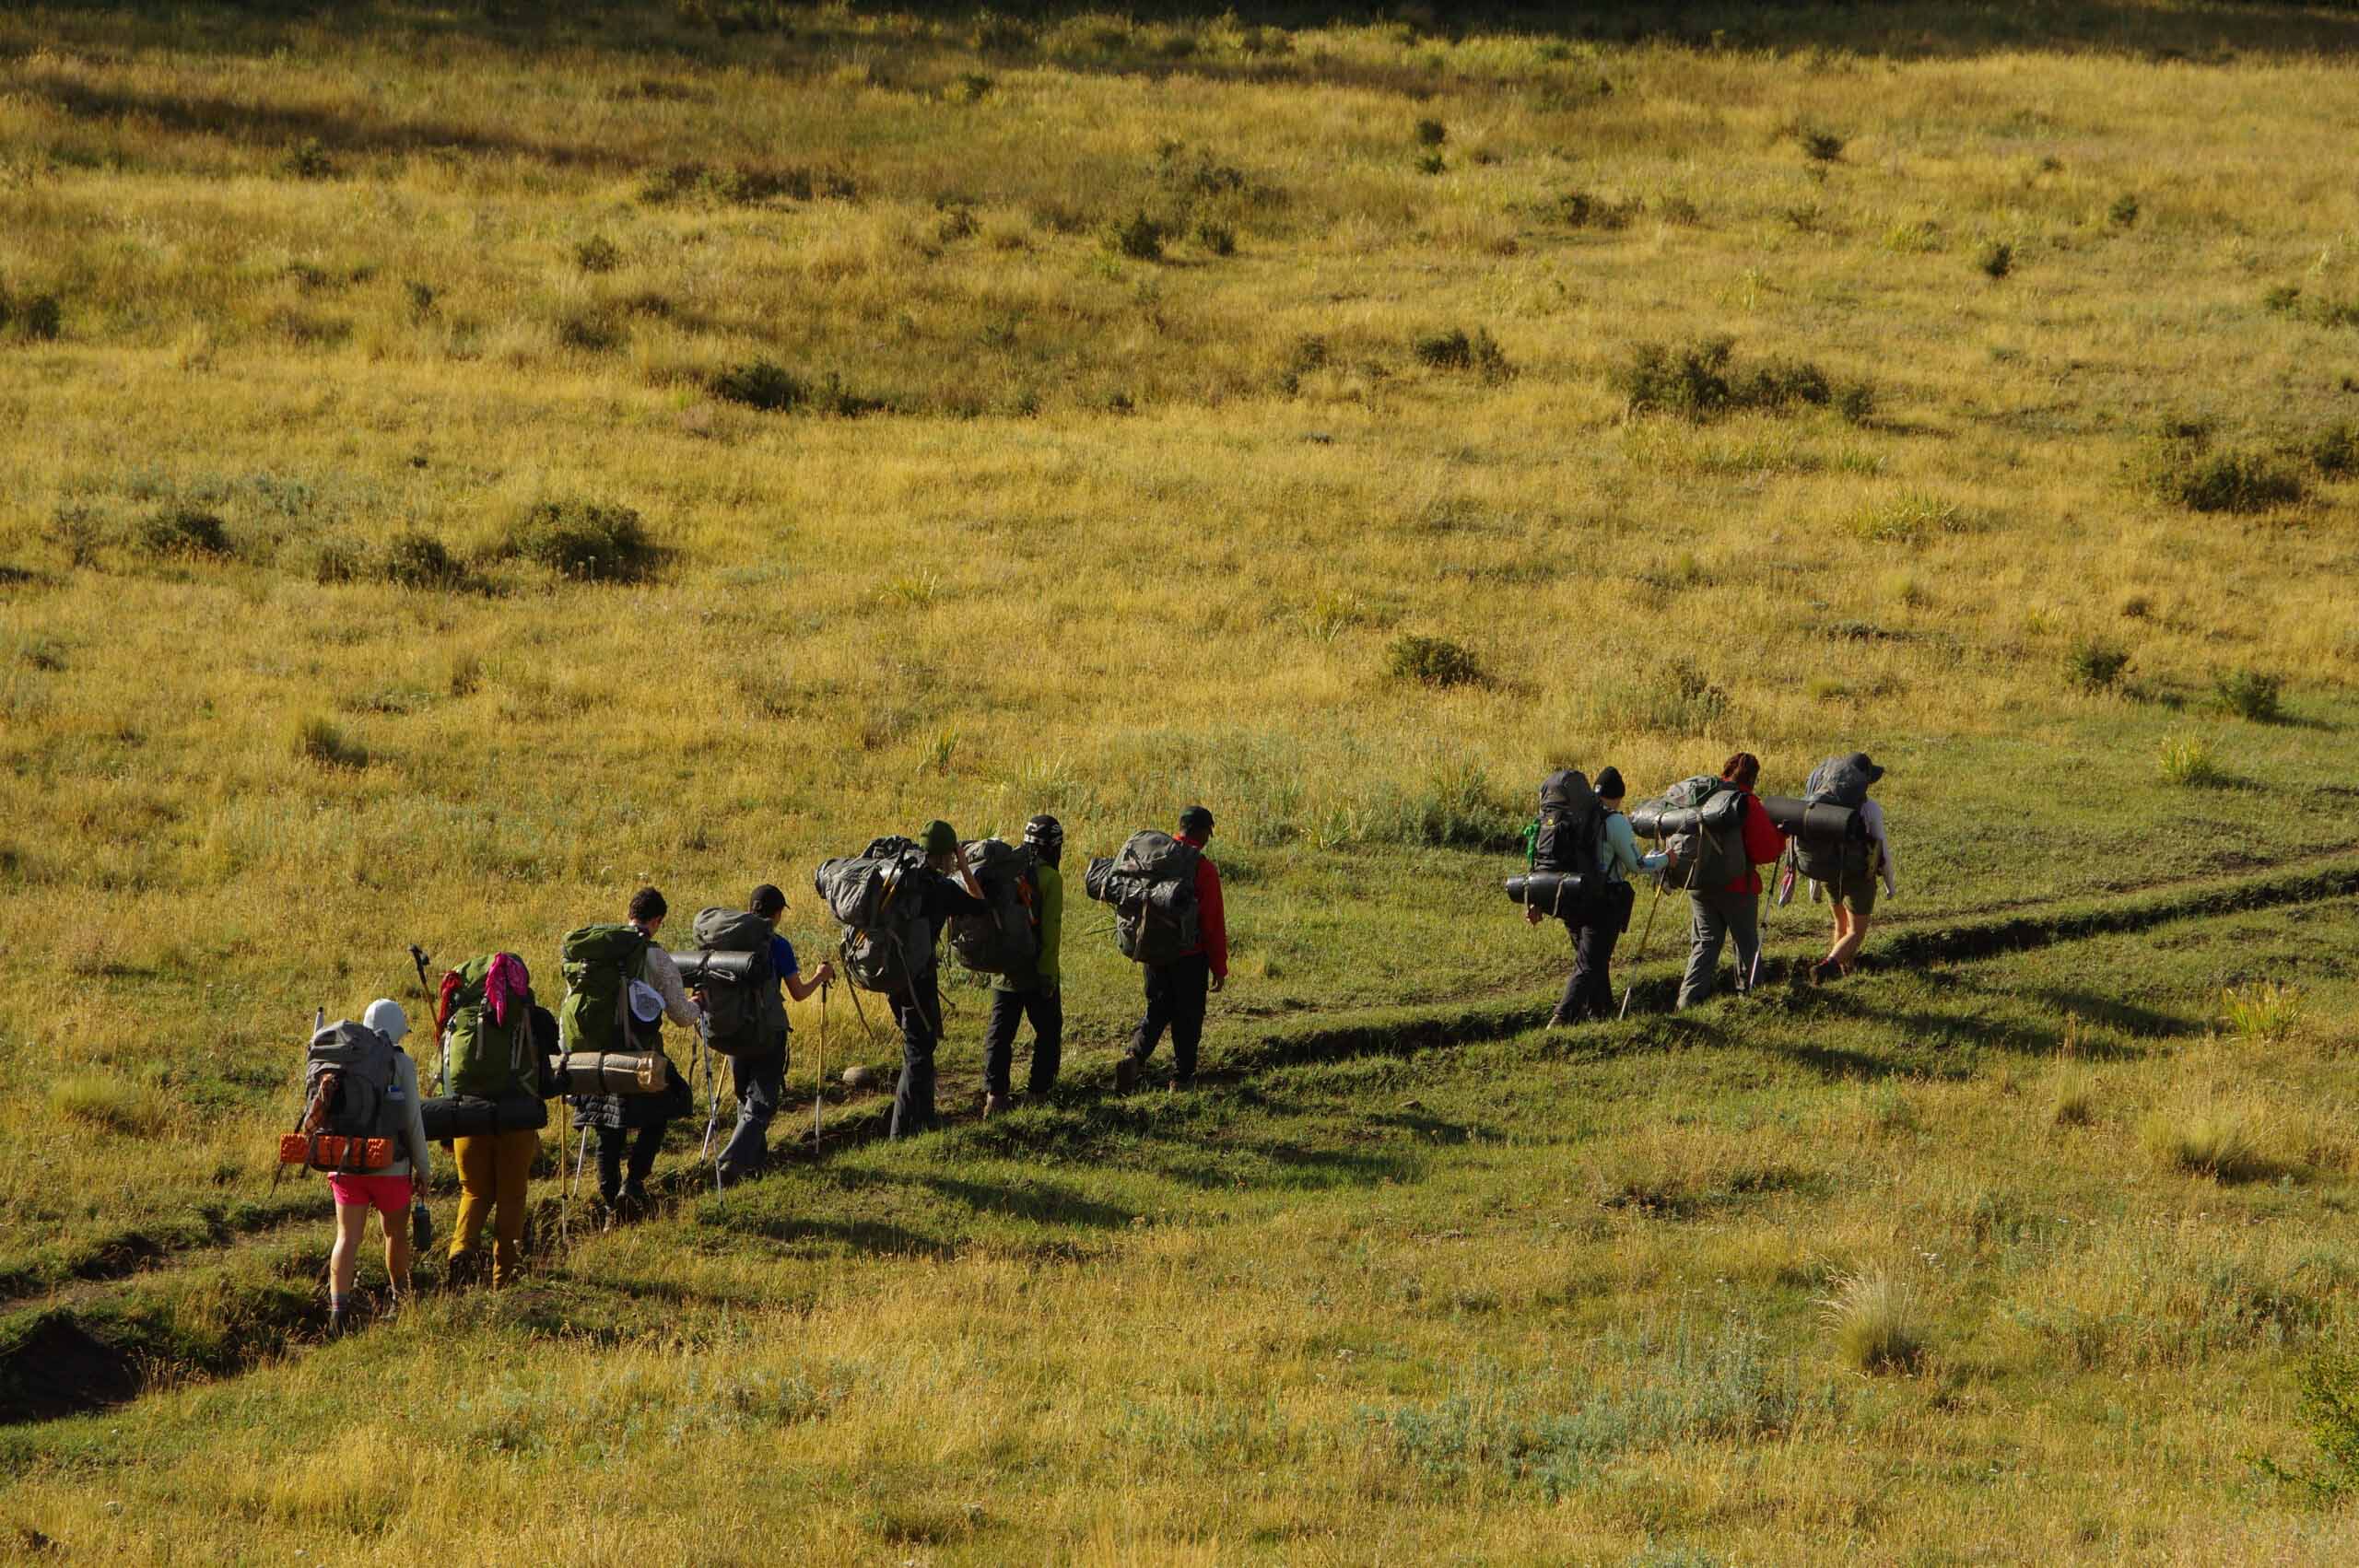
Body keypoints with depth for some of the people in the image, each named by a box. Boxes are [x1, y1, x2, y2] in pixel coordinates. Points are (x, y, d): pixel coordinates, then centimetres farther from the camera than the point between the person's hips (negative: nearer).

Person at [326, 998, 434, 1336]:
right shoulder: (401, 1064, -7)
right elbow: (413, 1120, -6)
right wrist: (423, 1168, 5)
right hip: (389, 1168, -2)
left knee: (348, 1237, -2)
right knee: (395, 1233, 18)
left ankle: (338, 1305, -20)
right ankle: (401, 1300, 34)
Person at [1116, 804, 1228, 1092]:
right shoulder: (1203, 869, -14)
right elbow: (1214, 923, -13)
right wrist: (1219, 968, -5)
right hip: (1190, 957, -4)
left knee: (1158, 1009, 16)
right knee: (1187, 1017, 9)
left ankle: (1135, 1055, -6)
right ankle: (1182, 1076, 15)